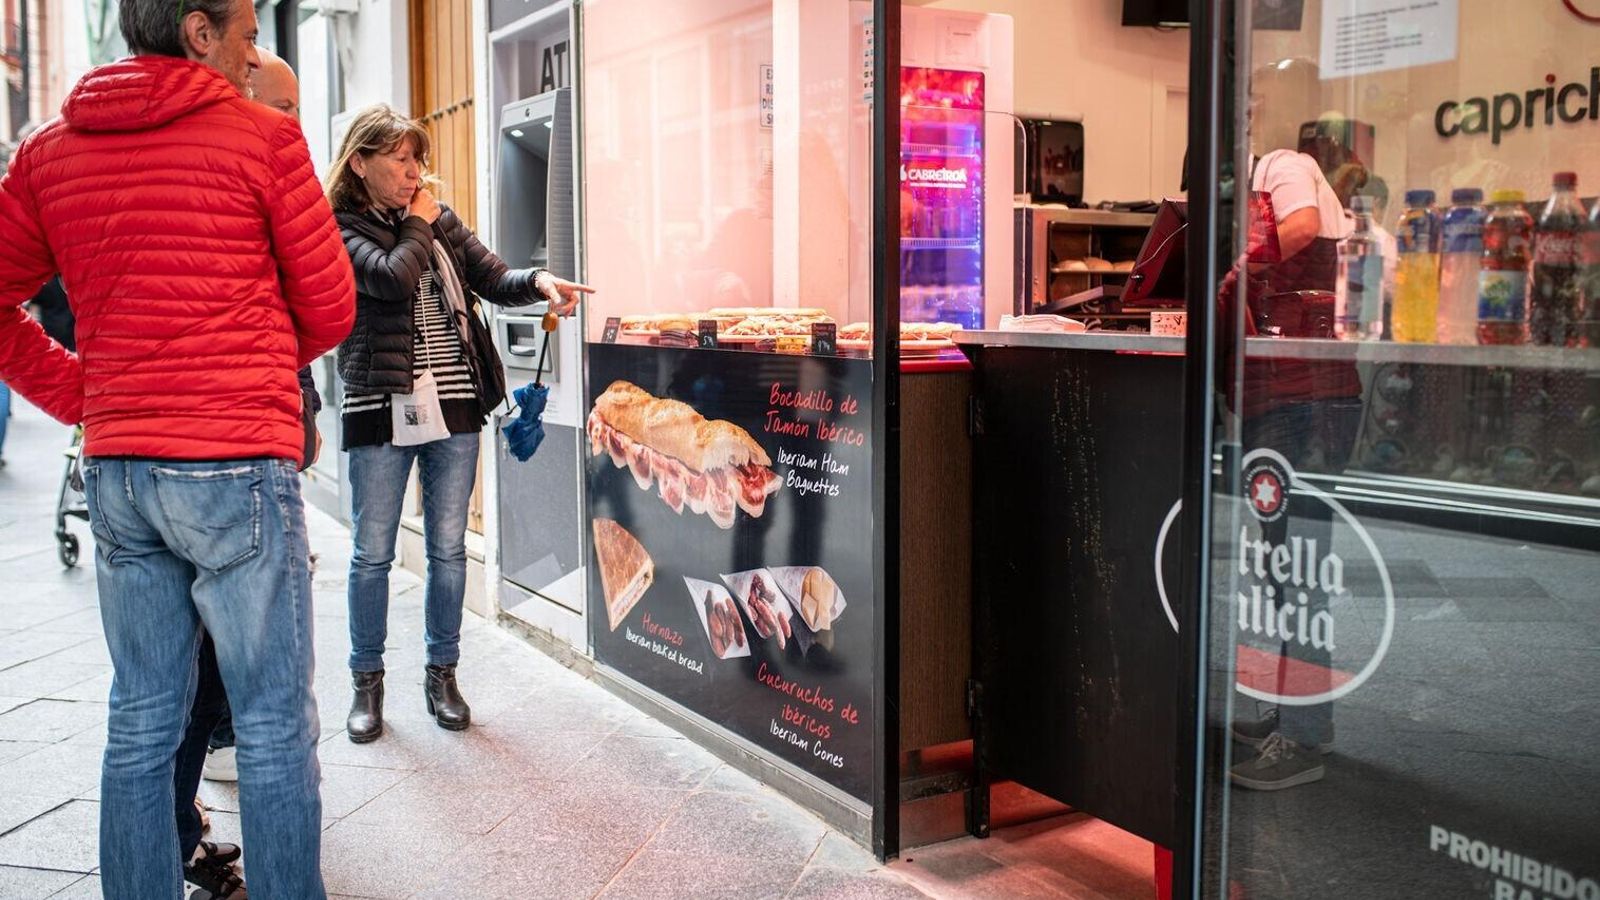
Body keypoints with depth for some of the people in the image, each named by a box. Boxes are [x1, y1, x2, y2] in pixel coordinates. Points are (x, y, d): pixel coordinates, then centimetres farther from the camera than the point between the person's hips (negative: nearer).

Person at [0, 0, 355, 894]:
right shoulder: (265, 136, -5)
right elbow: (331, 307, 0)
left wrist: (81, 395, 12)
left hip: (115, 468, 6)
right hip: (239, 465, -6)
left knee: (141, 720, 14)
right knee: (277, 723, 2)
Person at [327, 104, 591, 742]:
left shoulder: (439, 219, 10)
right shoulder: (342, 229, -5)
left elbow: (493, 278, 6)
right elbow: (394, 277, -22)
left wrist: (539, 282, -14)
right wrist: (417, 223, -6)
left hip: (455, 408, 4)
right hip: (379, 410, -4)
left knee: (448, 549, 10)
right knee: (373, 553, 6)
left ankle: (442, 673, 24)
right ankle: (367, 681, 22)